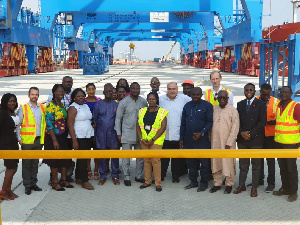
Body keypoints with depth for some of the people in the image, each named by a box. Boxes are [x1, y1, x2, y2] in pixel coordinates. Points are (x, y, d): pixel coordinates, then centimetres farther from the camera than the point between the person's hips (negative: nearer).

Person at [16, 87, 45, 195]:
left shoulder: (42, 108, 10)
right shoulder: (23, 108, -1)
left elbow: (44, 123, 15)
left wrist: (43, 137, 6)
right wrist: (19, 139, -8)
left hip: (38, 140, 4)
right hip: (27, 140, -4)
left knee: (35, 163, 11)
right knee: (26, 164, 2)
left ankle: (33, 183, 22)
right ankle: (27, 186, 10)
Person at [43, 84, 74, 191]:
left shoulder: (62, 105, 11)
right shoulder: (51, 106, -13)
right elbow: (49, 124, -17)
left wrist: (66, 134, 11)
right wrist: (54, 140, -19)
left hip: (63, 136, 8)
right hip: (54, 137, -8)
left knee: (65, 158, 12)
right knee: (55, 160, 2)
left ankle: (63, 180, 25)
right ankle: (55, 182, 13)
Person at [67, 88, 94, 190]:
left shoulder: (86, 106, 15)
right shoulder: (73, 108, -9)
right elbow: (70, 125, -14)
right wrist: (74, 141, -19)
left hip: (87, 136, 8)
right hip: (78, 137, -7)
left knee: (82, 158, 12)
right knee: (82, 158, -6)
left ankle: (78, 178, 21)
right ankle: (85, 181, -2)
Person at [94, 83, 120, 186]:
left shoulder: (116, 105, 5)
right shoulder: (98, 104, 4)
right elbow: (95, 119, 7)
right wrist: (95, 134, 3)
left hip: (112, 133, 0)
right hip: (101, 133, 0)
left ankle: (115, 176, 13)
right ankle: (102, 176, 16)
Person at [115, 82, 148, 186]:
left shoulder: (143, 102, 4)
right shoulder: (124, 102, -4)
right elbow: (118, 118, -1)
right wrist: (119, 133, -4)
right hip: (127, 133, -3)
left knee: (141, 156, 9)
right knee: (126, 156, 1)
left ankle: (139, 176, 22)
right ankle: (126, 177, 11)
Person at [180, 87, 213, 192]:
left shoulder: (207, 106, -3)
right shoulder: (187, 106, 12)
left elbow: (210, 122, -7)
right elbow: (183, 123, 15)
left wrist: (202, 133, -18)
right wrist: (181, 138, 12)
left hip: (202, 140, -5)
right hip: (188, 140, 5)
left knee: (204, 162, 2)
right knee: (191, 162, 11)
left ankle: (204, 183, 14)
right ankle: (193, 181, 24)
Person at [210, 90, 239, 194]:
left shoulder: (233, 110, -4)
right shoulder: (214, 109, 9)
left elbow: (235, 127, -7)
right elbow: (210, 124, 12)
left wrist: (229, 143, -12)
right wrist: (210, 140, 4)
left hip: (227, 143, -4)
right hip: (215, 142, 4)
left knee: (228, 163, -2)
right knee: (215, 162, 9)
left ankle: (229, 184, 13)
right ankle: (217, 183, 21)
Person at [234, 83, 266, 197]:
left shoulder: (260, 104, -2)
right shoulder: (240, 104, 10)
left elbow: (262, 122, -8)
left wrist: (250, 134, -12)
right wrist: (242, 132, -8)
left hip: (256, 138, -3)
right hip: (242, 138, 3)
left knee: (256, 164, 4)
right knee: (243, 164, 10)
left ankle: (254, 188, 12)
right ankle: (241, 185, 19)